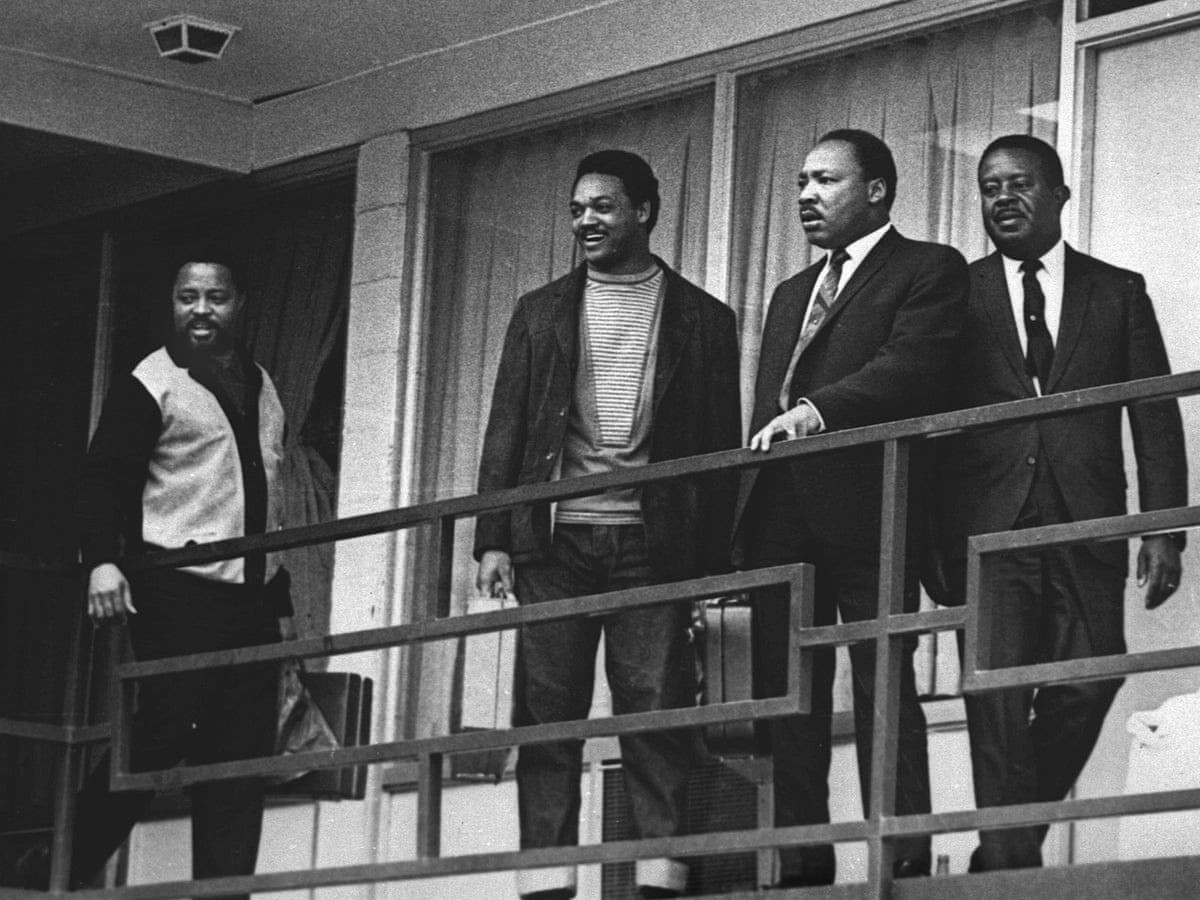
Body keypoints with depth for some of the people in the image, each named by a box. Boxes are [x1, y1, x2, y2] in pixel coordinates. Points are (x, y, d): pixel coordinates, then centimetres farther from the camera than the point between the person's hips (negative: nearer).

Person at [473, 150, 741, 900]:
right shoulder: (541, 312, 15)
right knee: (547, 713, -2)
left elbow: (721, 444, 6)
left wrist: (711, 557, -3)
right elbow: (506, 430, 11)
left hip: (652, 542, -2)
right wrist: (495, 539, 1)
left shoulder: (702, 318, 9)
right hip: (555, 538, 2)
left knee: (656, 711, -8)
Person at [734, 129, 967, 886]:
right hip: (781, 518, 7)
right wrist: (745, 522, 12)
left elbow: (910, 366, -13)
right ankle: (802, 868, 2)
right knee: (785, 696, 2)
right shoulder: (791, 294, 27)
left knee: (884, 687, -10)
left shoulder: (929, 271, 5)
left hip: (866, 510, -7)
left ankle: (903, 859, -11)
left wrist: (817, 410, -24)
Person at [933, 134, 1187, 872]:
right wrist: (935, 537, -2)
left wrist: (1163, 529, -3)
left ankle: (1019, 833, 14)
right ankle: (1008, 862, -7)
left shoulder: (1118, 291, 13)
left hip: (1086, 526, 1)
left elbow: (1155, 417, 8)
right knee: (998, 701, -9)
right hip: (989, 526, -1)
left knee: (1088, 685, -6)